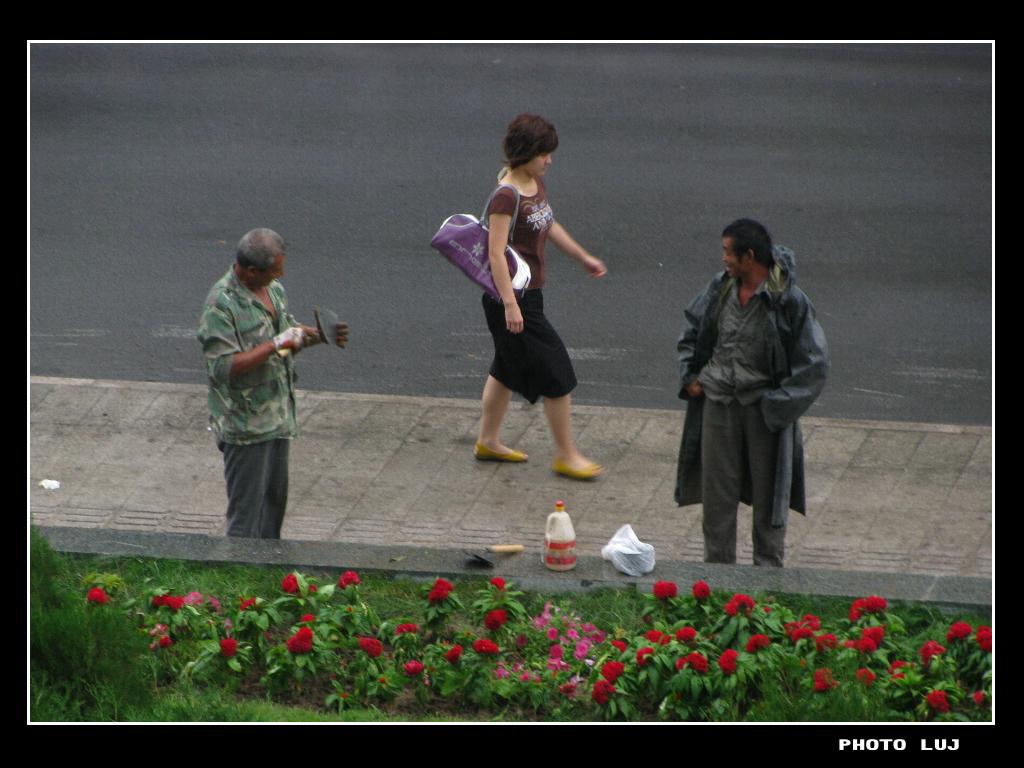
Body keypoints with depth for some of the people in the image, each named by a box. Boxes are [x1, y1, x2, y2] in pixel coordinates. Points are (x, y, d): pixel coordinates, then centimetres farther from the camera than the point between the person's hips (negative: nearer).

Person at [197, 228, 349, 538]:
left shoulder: (273, 290, 6)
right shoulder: (221, 304, -21)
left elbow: (289, 333, 21)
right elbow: (224, 367, -28)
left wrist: (320, 336, 1)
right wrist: (276, 344, -28)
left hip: (277, 416, 9)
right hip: (245, 424, -9)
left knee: (275, 498, 17)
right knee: (246, 505, -2)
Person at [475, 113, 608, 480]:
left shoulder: (535, 183, 5)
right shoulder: (506, 198, -24)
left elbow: (549, 226, 22)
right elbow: (496, 253, -25)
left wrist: (583, 257, 28)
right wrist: (510, 305, -29)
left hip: (529, 292, 10)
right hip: (513, 295, -10)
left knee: (507, 368, 21)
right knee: (556, 373, -3)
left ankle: (488, 442, 35)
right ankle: (566, 455, 8)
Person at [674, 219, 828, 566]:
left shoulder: (789, 301, -16)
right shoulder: (721, 288, 0)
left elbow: (814, 364, -12)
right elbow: (691, 332, 18)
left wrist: (777, 404, -16)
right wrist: (689, 376, 7)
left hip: (763, 407, -4)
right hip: (718, 403, 4)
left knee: (767, 492, 8)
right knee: (717, 492, 8)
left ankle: (768, 566, 21)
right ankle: (717, 565, 19)